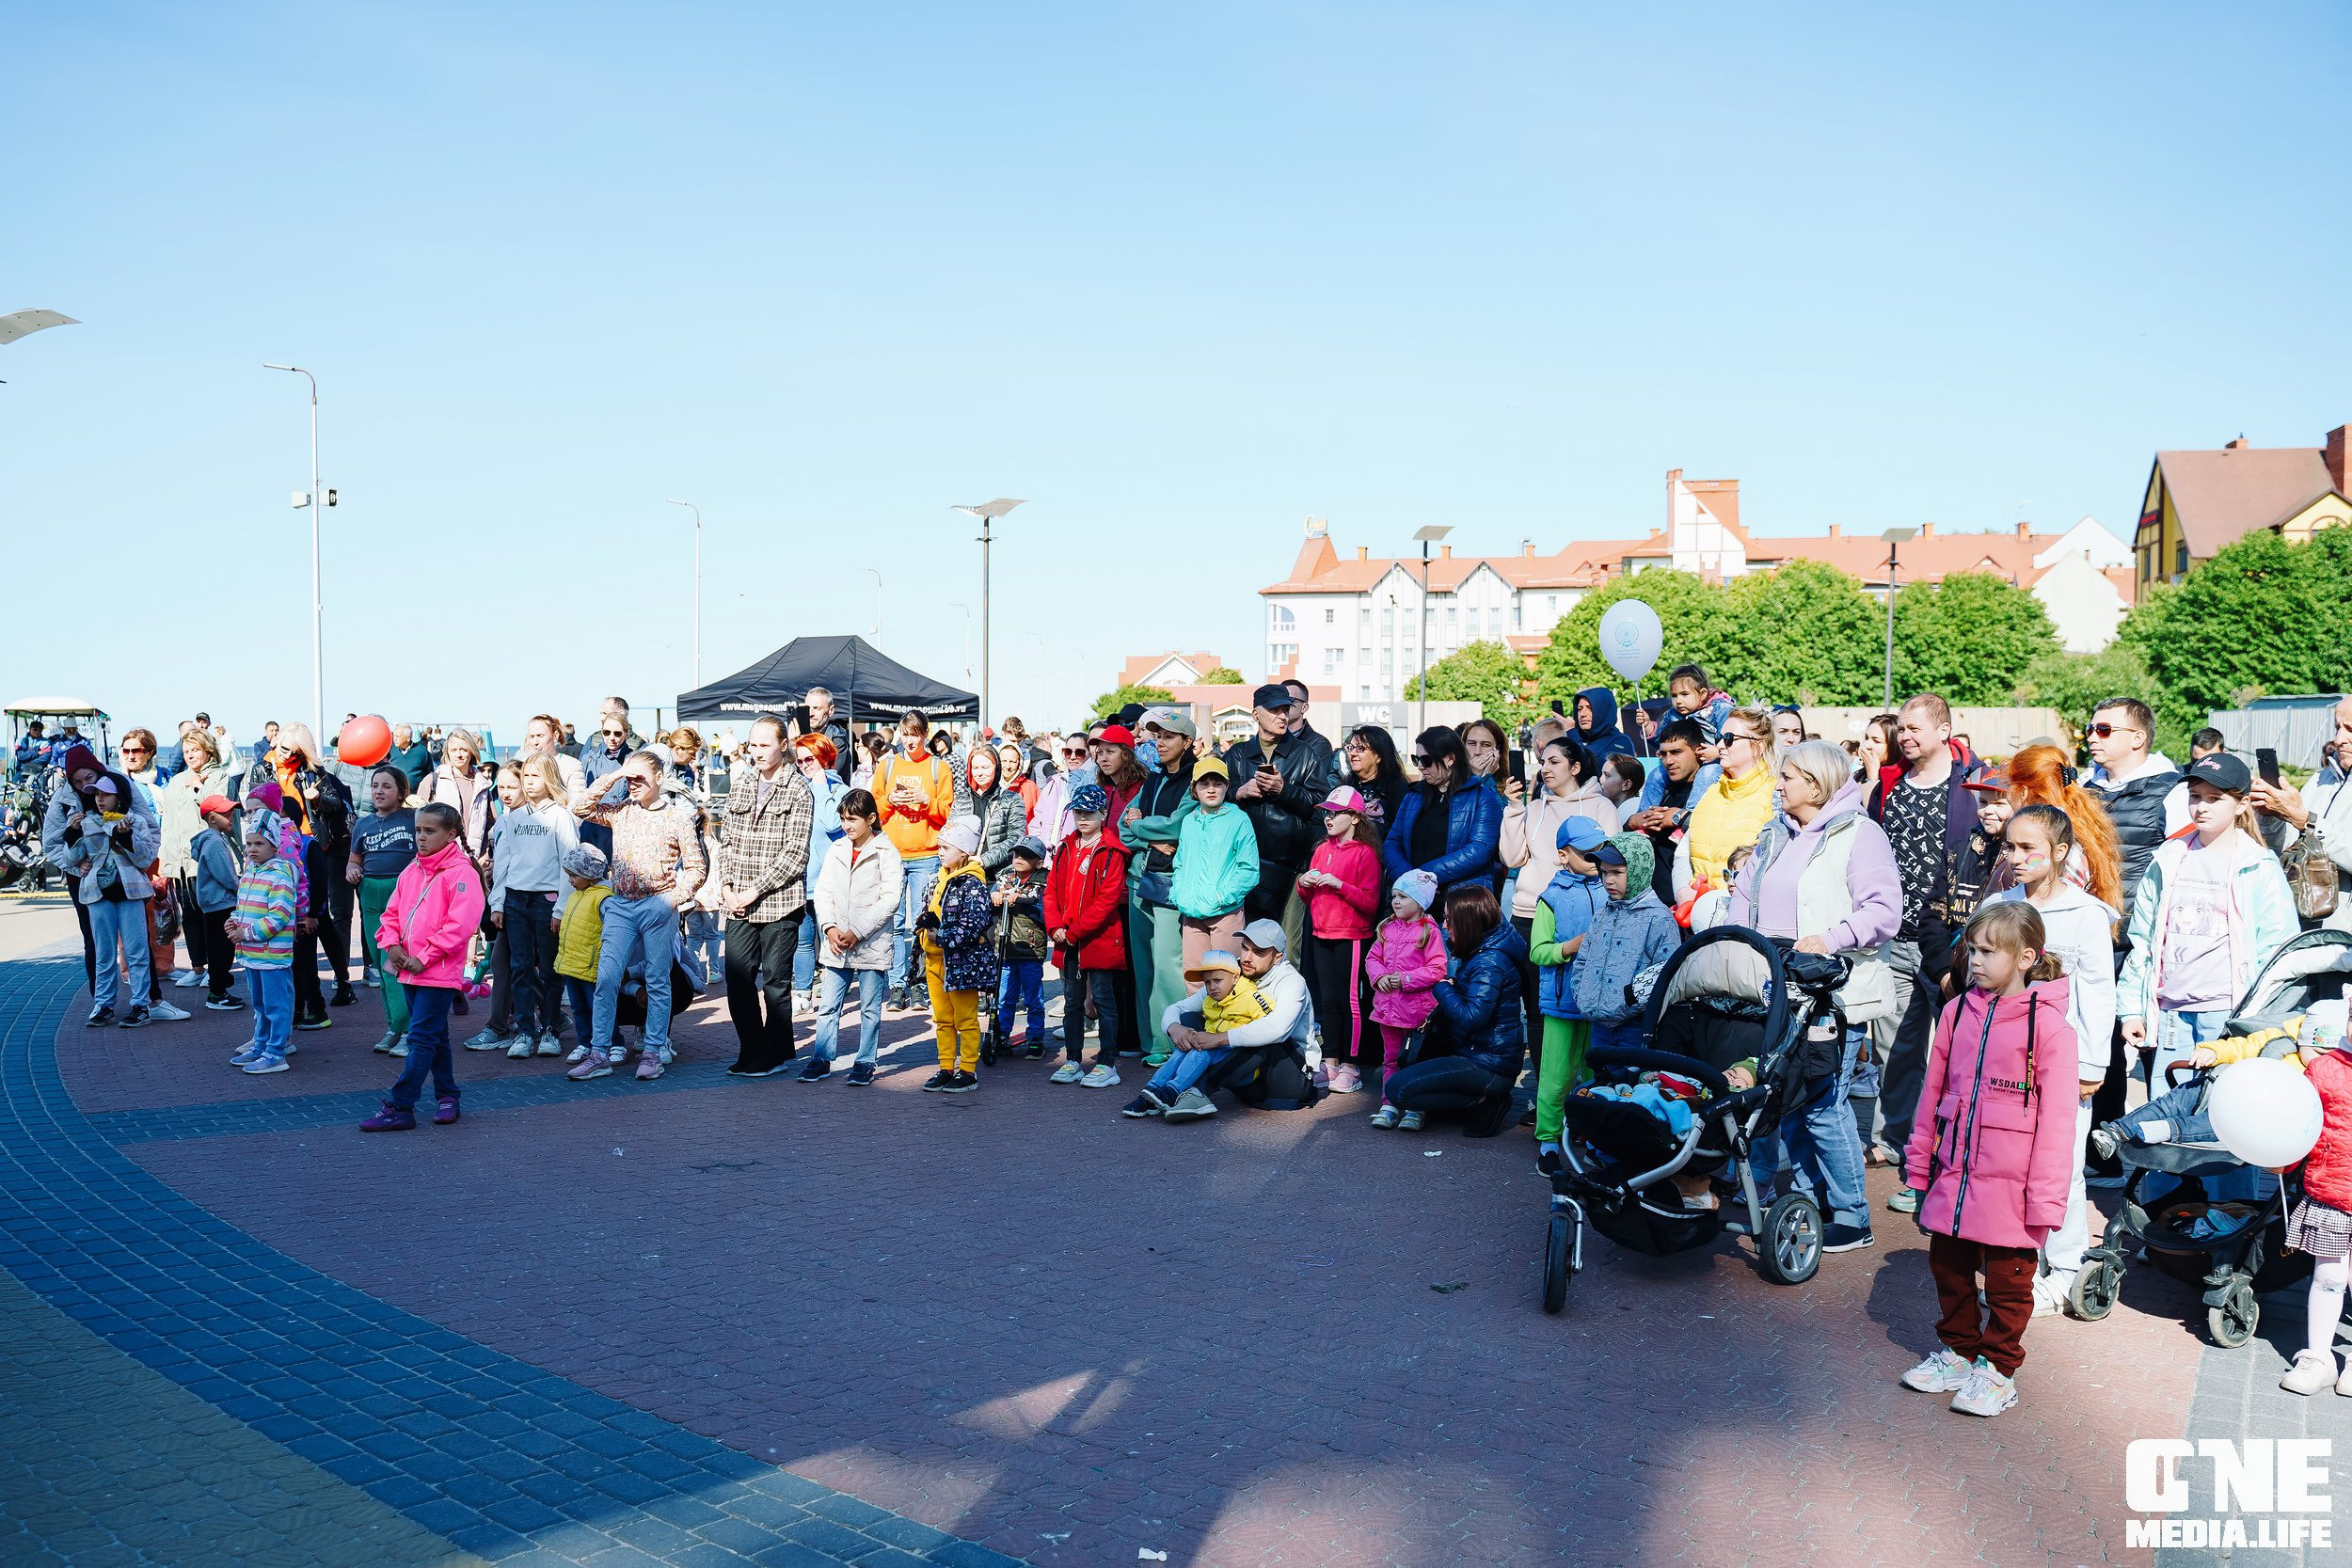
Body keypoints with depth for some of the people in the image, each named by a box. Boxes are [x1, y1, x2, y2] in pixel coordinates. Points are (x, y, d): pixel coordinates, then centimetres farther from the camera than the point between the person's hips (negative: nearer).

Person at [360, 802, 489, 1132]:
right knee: (435, 1037, 16)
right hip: (409, 970, 8)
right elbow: (393, 912, 18)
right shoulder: (411, 872, 12)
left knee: (421, 1039, -7)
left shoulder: (461, 873, -12)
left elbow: (461, 924, -20)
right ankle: (447, 1096, 27)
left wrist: (424, 957, -18)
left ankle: (400, 1108, -5)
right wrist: (392, 944, -1)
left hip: (439, 972, -8)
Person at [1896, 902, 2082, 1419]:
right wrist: (1919, 1168, 12)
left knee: (2007, 1282, 9)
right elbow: (1933, 1093, 11)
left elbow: (2055, 1121, -12)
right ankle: (1958, 1352, 35)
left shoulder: (2049, 1025, -12)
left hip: (2008, 1185, -5)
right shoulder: (1958, 1011, 4)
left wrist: (2044, 1200, -13)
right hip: (1953, 1178, 5)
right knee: (1949, 1270, 17)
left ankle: (1998, 1370, 25)